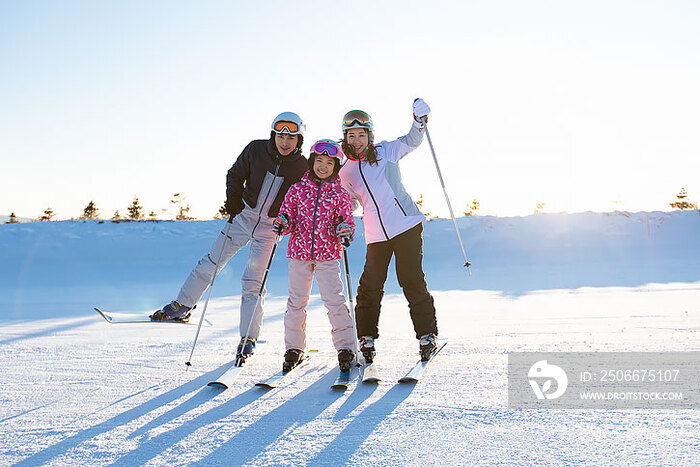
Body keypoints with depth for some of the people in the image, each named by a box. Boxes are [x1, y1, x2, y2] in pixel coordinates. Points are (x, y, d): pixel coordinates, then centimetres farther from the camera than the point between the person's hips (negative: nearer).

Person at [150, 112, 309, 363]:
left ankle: (248, 339, 6)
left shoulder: (303, 168, -10)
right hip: (244, 216, 2)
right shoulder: (256, 149, -8)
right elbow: (235, 174, 6)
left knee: (252, 282, -4)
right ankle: (181, 306, 22)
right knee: (211, 262, 4)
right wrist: (234, 198, -9)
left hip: (270, 228, -2)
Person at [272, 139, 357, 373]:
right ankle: (294, 349, 19)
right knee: (296, 301, 6)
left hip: (327, 255, -1)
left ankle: (345, 347, 4)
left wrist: (345, 230, -17)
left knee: (334, 300, -7)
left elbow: (347, 220, 5)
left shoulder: (340, 194, 4)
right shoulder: (297, 189, 5)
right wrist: (282, 224, -14)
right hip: (299, 251, 1)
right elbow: (287, 215, 8)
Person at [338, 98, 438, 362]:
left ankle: (427, 335, 6)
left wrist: (419, 121, -28)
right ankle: (366, 339, 17)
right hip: (376, 236, 3)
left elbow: (410, 142, -10)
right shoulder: (345, 173, 11)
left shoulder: (386, 152, 3)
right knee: (370, 287, 1)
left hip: (406, 226, -3)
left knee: (412, 281, -6)